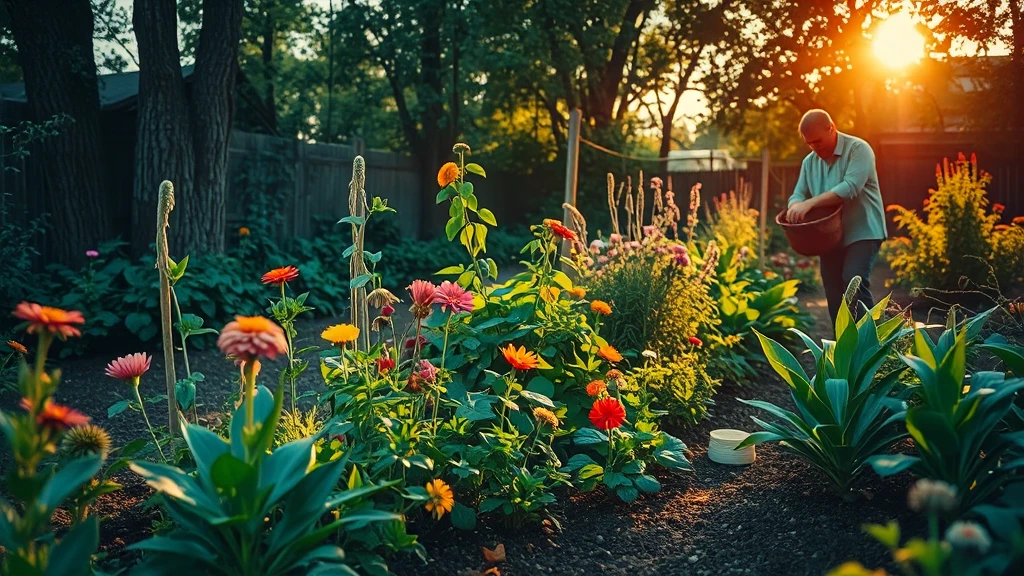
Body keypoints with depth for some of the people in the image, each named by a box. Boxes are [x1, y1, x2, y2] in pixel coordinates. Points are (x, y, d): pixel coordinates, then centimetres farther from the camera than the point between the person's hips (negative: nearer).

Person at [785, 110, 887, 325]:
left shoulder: (858, 149, -11)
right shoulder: (809, 162, 8)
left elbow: (850, 187, -25)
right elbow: (798, 194, 5)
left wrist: (811, 203, -30)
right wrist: (795, 206, -21)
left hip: (862, 232, -6)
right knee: (834, 294, 8)